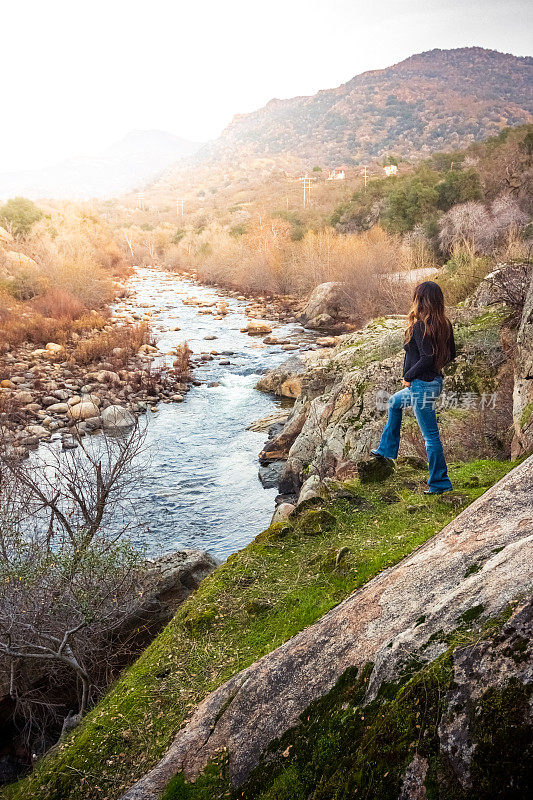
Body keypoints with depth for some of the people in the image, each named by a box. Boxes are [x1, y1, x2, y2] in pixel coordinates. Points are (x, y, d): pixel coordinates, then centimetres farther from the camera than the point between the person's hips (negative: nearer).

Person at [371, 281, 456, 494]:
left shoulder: (420, 326, -20)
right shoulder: (444, 324, 4)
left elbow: (427, 357, -25)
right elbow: (450, 354, 10)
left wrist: (408, 376, -13)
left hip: (422, 385, -10)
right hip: (435, 382, 10)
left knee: (430, 435, 0)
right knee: (394, 402, 30)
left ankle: (439, 482, 10)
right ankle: (386, 449, 40)